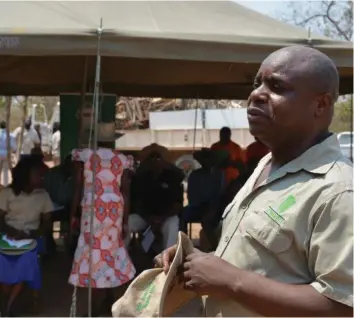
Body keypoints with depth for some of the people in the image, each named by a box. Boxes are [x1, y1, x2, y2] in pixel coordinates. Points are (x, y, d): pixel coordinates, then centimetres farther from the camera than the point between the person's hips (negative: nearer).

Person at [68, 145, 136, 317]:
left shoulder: (85, 154, 0)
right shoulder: (122, 159, 8)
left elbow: (77, 187, -3)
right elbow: (125, 192, 4)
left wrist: (73, 213, 5)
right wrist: (125, 220, 8)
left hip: (93, 206, -3)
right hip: (114, 207, 4)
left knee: (94, 249, 0)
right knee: (111, 247, 16)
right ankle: (109, 298, 27)